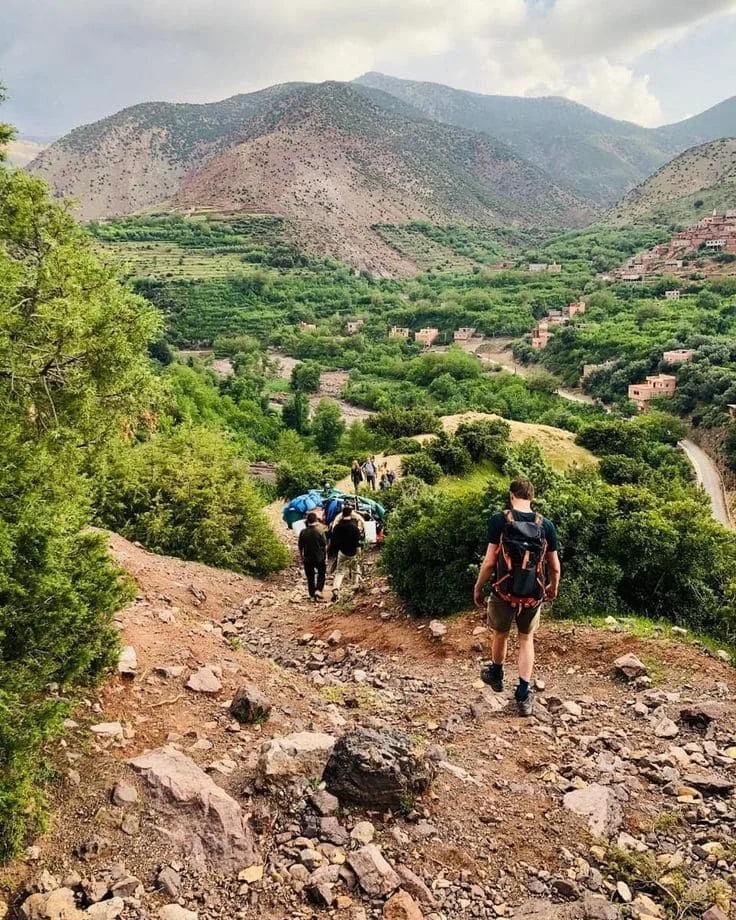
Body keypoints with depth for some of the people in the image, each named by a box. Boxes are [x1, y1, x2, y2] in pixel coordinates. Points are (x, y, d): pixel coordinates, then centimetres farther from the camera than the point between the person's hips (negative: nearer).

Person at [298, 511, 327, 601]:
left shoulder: (303, 532, -5)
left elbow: (300, 547, 2)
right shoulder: (320, 531, -12)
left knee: (310, 577, 12)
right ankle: (318, 590, 1)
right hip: (319, 558, -2)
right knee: (321, 574, 18)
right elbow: (325, 546, -9)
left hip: (307, 558, 2)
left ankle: (312, 596, 14)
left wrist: (302, 558, 14)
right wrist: (325, 557, 3)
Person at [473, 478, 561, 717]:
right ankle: (524, 694, 13)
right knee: (526, 639, 18)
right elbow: (555, 566, 1)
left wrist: (478, 587, 2)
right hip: (533, 595, 1)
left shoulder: (500, 521, -13)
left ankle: (496, 675, 46)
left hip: (504, 591, -1)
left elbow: (490, 561, -13)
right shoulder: (546, 525, -5)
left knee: (500, 634, 22)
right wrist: (553, 588, 20)